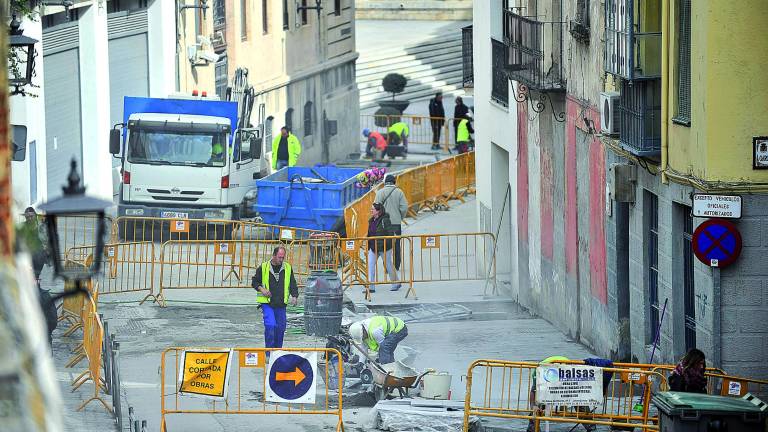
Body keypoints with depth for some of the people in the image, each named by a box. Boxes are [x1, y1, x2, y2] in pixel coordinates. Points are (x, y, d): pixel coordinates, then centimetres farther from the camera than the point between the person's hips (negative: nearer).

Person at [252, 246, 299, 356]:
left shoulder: (287, 268, 7)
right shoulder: (264, 267, -1)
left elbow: (293, 284, 9)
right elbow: (254, 282, 8)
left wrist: (294, 296, -8)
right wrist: (261, 289, -11)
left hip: (281, 305, 4)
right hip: (267, 303, -4)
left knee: (281, 328, 7)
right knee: (270, 325, -17)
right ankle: (269, 354, -10)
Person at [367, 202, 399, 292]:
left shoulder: (385, 220, -15)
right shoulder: (371, 221, 7)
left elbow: (390, 234, -15)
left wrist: (389, 245, -18)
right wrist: (368, 247, 15)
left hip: (384, 247, -7)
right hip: (373, 247, 7)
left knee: (388, 265, 8)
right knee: (370, 264, -4)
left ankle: (395, 284, 28)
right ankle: (370, 287, -2)